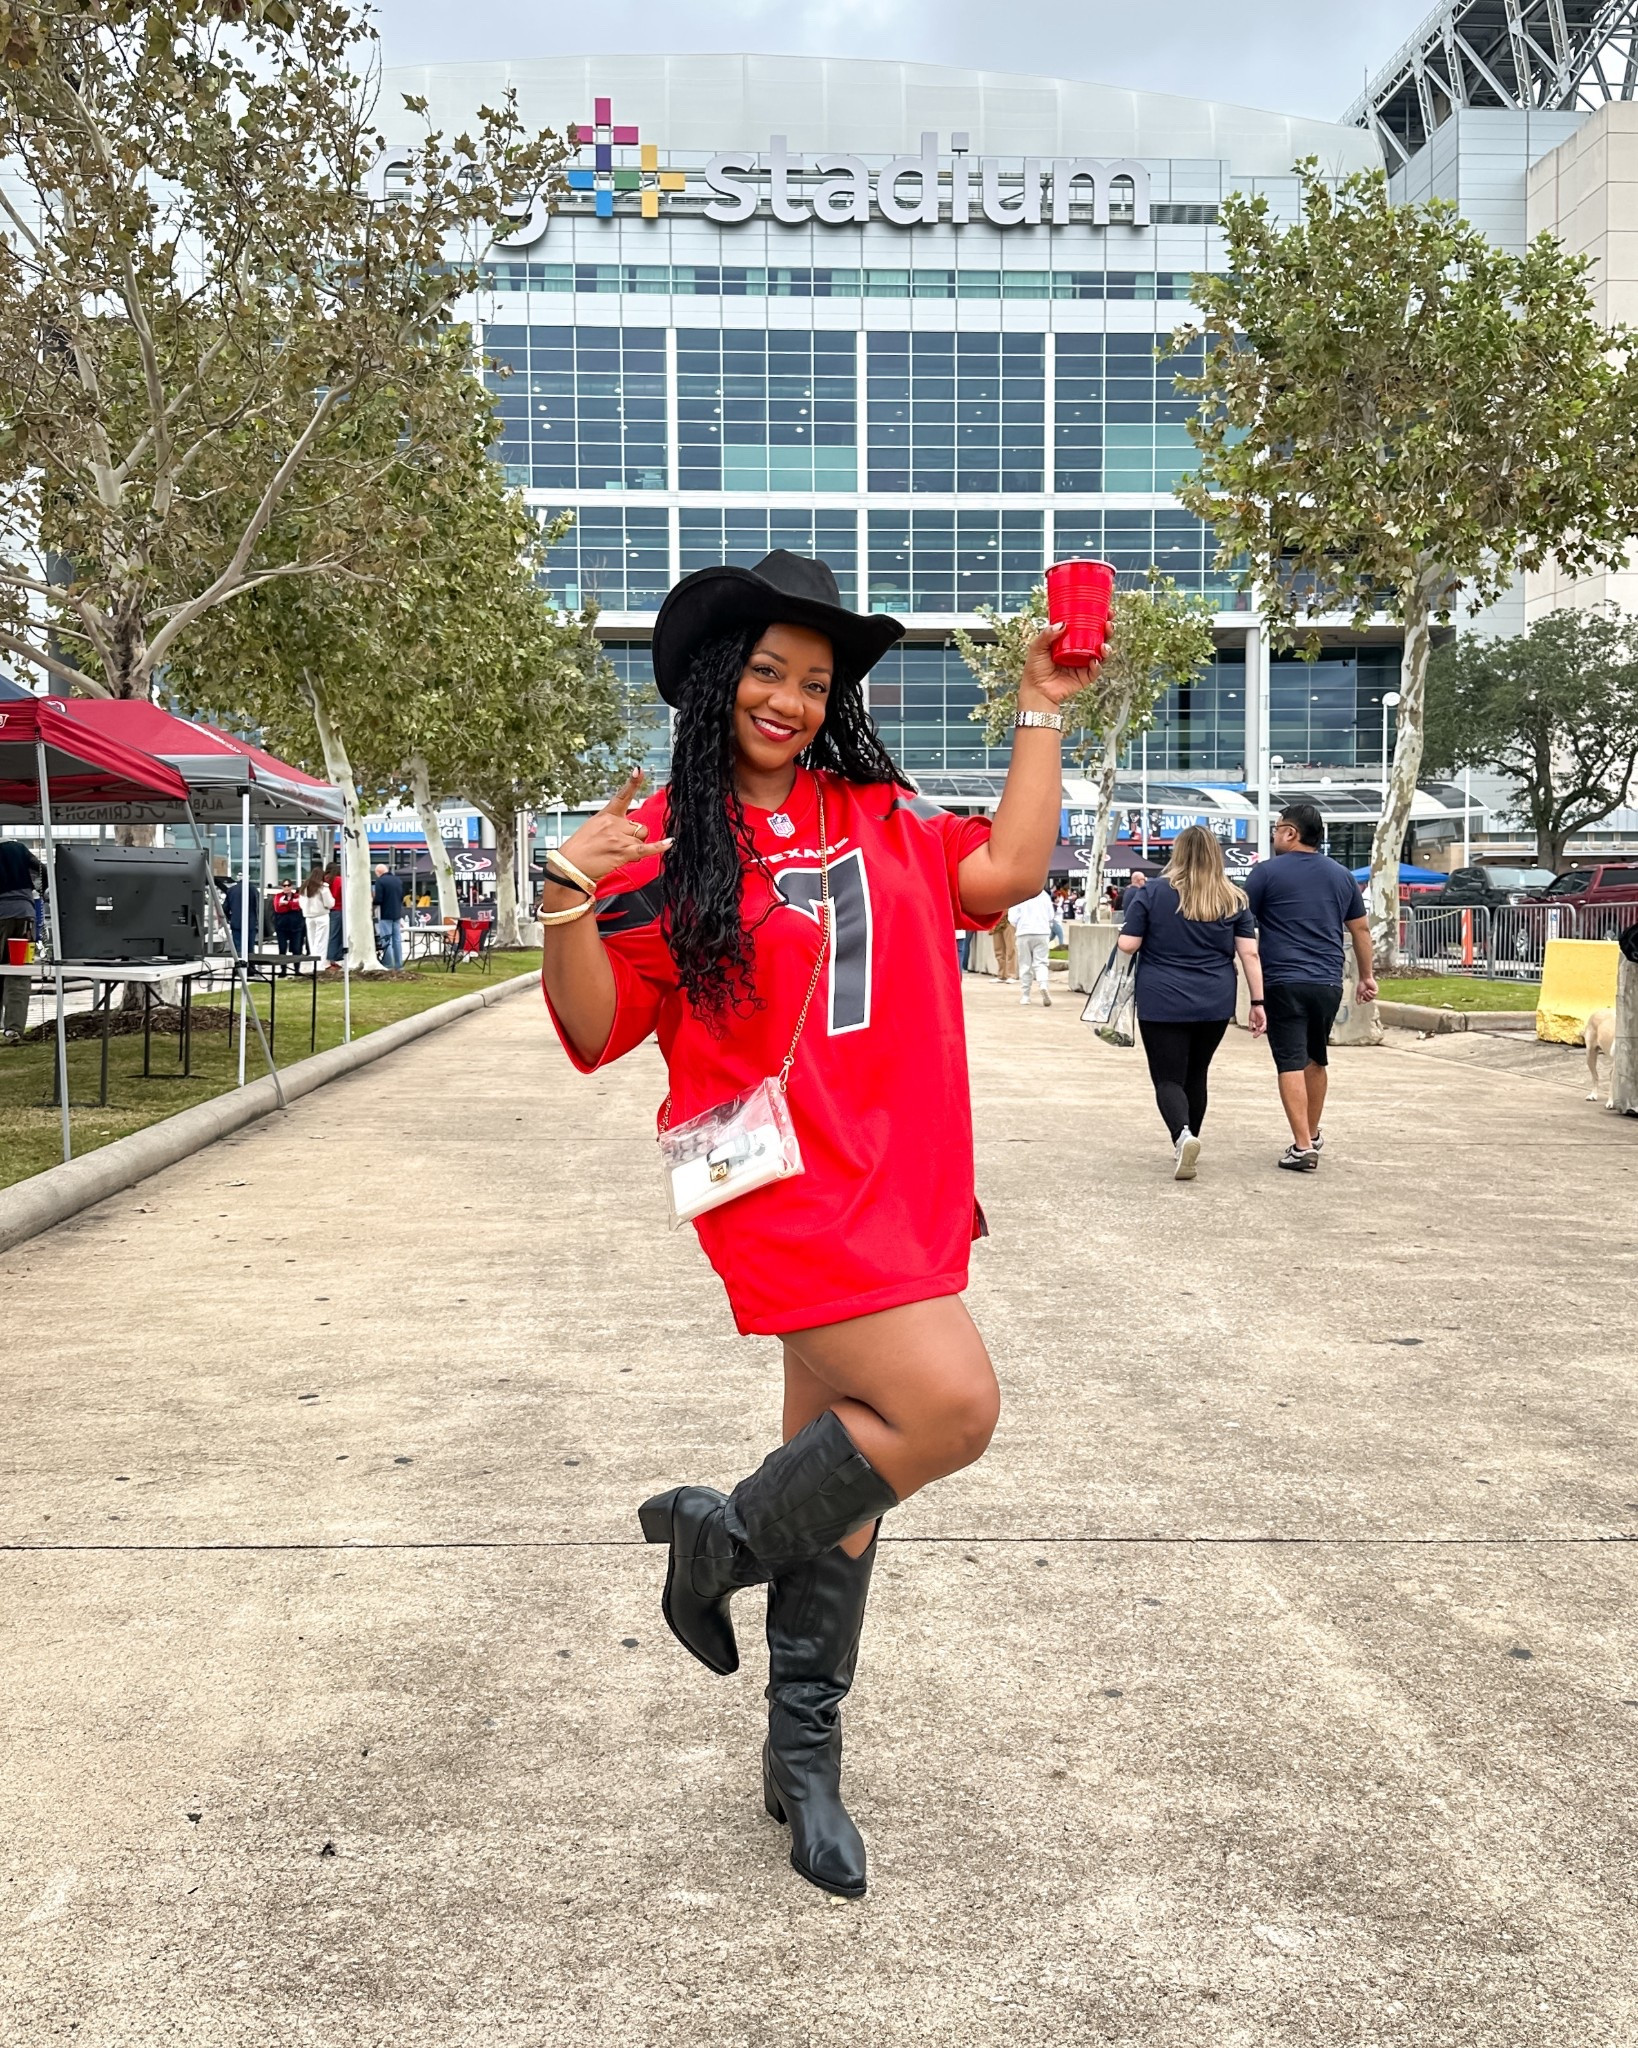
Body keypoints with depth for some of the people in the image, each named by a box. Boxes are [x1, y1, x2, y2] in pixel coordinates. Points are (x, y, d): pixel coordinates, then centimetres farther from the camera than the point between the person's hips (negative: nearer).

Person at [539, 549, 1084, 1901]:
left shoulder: (874, 817, 13)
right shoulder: (666, 844, -3)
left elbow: (1008, 869, 10)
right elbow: (597, 1033, -5)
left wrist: (1041, 716, 12)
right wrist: (569, 906, -21)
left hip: (896, 1179, 6)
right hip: (786, 1179, -6)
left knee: (848, 1464, 12)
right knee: (951, 1407, -20)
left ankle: (804, 1761, 28)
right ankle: (722, 1538, 7)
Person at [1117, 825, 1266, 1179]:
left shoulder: (1153, 893, -5)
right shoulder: (1233, 900, 3)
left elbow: (1127, 945, -5)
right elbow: (1249, 953, 1)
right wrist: (1257, 1001, 5)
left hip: (1162, 1003, -3)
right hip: (1216, 1005, 3)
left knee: (1168, 1079, -1)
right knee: (1195, 1075, 19)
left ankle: (1182, 1134, -27)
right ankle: (1187, 1145, 28)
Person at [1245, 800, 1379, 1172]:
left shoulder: (1266, 872, -3)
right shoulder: (1341, 876, 11)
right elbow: (1360, 929, 17)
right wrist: (1367, 975, 26)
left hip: (1284, 981, -5)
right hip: (1328, 983, 5)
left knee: (1291, 1063, -5)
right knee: (1317, 1059, 20)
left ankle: (1303, 1148, -11)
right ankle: (1312, 1135, 33)